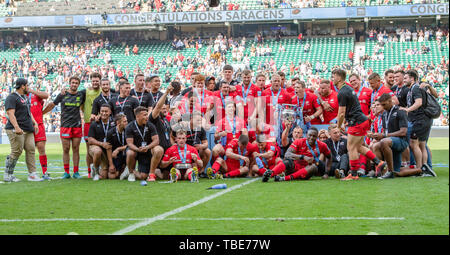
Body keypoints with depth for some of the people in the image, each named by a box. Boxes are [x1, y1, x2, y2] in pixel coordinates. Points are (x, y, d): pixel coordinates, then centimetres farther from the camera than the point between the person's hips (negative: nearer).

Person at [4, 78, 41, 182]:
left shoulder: (24, 97, 22)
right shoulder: (12, 97, -7)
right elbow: (10, 113, -18)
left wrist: (34, 123, 16)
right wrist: (16, 127, -28)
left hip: (28, 130, 9)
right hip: (16, 130, -9)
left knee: (31, 150, 1)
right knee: (16, 152, -9)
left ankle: (32, 174, 1)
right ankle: (7, 175, 0)